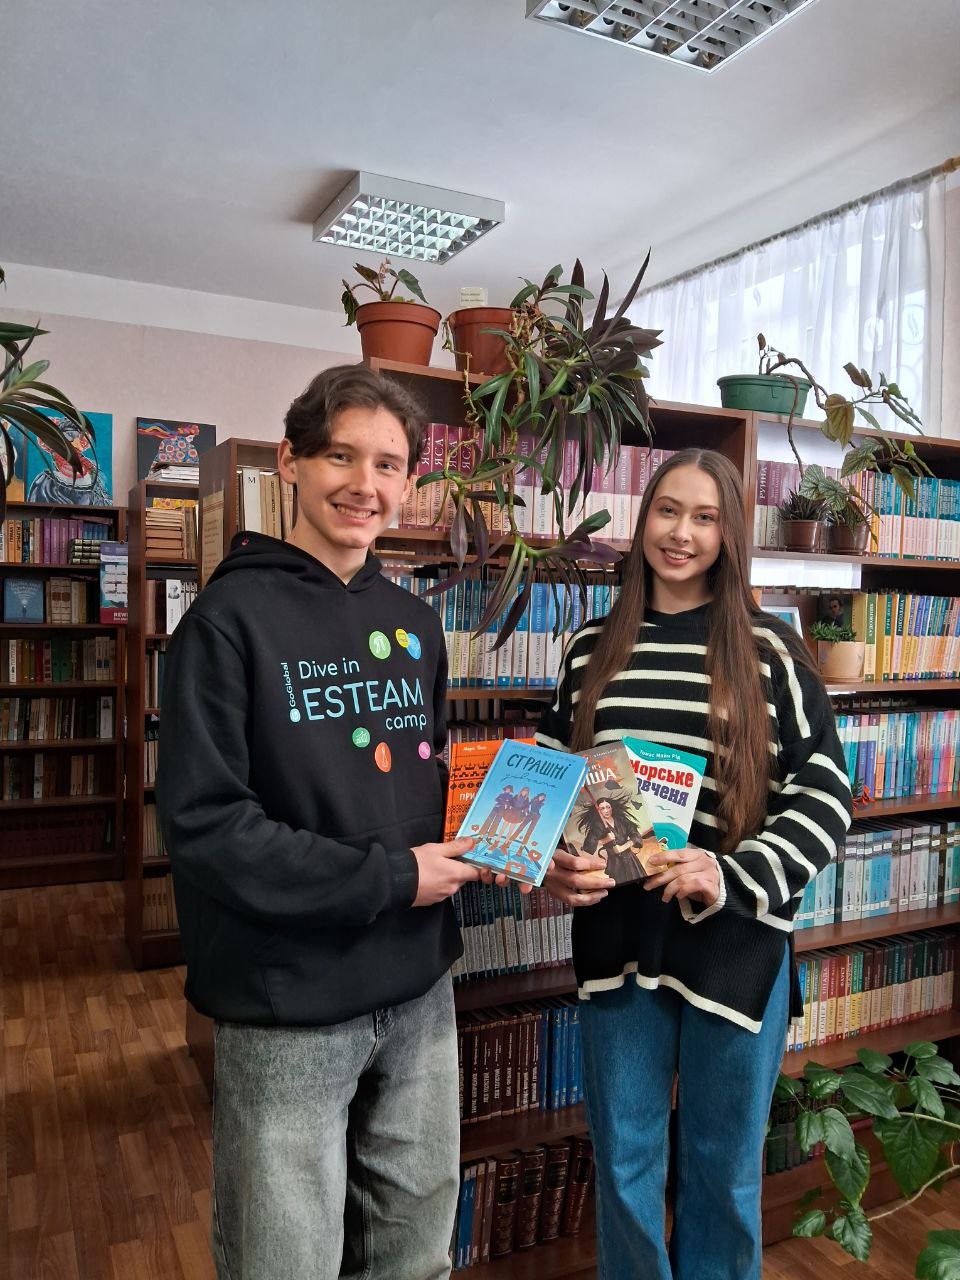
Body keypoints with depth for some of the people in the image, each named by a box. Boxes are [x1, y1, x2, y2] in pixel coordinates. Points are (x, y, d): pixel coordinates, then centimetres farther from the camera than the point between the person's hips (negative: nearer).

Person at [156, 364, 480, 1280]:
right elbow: (203, 825, -19)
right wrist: (387, 878, -18)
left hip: (418, 987, 6)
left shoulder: (413, 623, 7)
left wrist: (474, 843, -3)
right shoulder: (232, 618, -13)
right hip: (287, 1006, -5)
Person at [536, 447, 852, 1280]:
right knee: (624, 1159, 17)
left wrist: (732, 878, -18)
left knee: (724, 1163, 16)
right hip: (618, 935, 2)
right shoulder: (593, 649, 4)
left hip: (738, 941, -2)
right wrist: (551, 860, -8)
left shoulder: (769, 651, -4)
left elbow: (825, 794, -5)